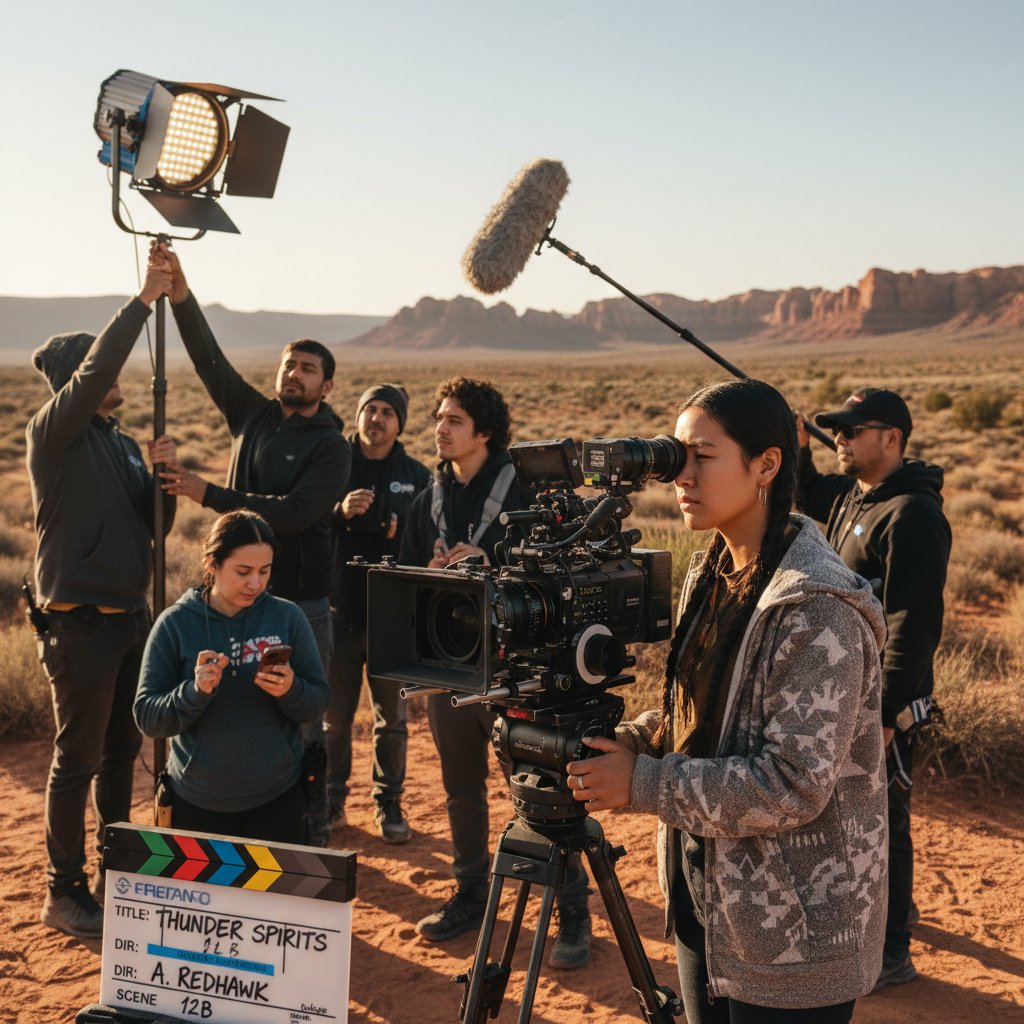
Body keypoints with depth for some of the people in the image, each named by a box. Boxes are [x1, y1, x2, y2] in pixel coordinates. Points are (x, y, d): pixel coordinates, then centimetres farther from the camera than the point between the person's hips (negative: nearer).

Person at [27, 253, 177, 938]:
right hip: (80, 620, -7)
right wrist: (145, 300, -27)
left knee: (122, 752, 16)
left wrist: (164, 477, -6)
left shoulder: (122, 441, 13)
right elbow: (92, 374, -27)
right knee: (78, 760, 0)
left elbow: (155, 525, 13)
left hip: (131, 617, 7)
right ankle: (65, 893, 12)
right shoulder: (54, 432, -9)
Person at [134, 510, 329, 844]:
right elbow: (146, 717, -7)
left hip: (276, 796, 1)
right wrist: (195, 691, -24)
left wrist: (291, 690, -22)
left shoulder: (288, 618, -5)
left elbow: (318, 702, -1)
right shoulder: (174, 624, -7)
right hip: (196, 800, 0)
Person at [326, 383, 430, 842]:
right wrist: (341, 512, -19)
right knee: (334, 713, 6)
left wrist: (401, 534, -16)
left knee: (392, 716, 7)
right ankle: (331, 799, 21)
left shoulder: (417, 476, 5)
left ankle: (389, 804, 19)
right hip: (340, 610, 0)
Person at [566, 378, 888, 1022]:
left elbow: (793, 783, -26)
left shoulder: (817, 606, -23)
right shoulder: (712, 573, 4)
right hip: (706, 898, 8)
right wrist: (632, 740, -5)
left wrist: (643, 783, -21)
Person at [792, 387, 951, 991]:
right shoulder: (853, 493, 6)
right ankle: (894, 901, 43)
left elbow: (915, 624, -26)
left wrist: (886, 713, -27)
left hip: (885, 698, -9)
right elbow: (811, 497, 30)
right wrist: (799, 450, 9)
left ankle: (891, 953, 12)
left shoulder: (913, 515, -22)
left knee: (881, 816, -1)